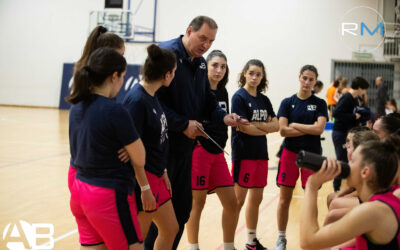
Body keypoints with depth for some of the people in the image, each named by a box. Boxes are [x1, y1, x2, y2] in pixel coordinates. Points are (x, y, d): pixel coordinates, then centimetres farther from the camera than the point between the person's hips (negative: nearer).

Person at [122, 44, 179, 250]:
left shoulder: (152, 97, 8)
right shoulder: (137, 100, -21)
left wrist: (163, 173, 18)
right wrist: (143, 188, -21)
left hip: (156, 176, 10)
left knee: (170, 229, 18)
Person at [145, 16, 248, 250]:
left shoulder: (201, 63, 12)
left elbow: (207, 100, 18)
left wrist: (223, 116, -1)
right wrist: (183, 124, -20)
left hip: (186, 144, 8)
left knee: (182, 207, 14)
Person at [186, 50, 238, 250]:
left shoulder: (222, 93, 13)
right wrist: (195, 139, -17)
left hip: (218, 152, 7)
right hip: (199, 150, -7)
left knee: (231, 202, 6)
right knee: (197, 202, 1)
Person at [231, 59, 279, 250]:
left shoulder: (264, 100, 13)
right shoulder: (239, 96, -6)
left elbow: (276, 125, 6)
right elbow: (242, 127, -14)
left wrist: (256, 124, -10)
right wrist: (266, 129, -3)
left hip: (261, 154, 7)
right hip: (243, 154, -7)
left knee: (256, 199, 13)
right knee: (238, 200, -6)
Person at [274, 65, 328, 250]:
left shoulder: (319, 104, 3)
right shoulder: (287, 102, 3)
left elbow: (319, 129, -12)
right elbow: (283, 130, -9)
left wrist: (294, 125, -8)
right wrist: (309, 129, -9)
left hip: (312, 154, 0)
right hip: (290, 153, 0)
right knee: (284, 199, 3)